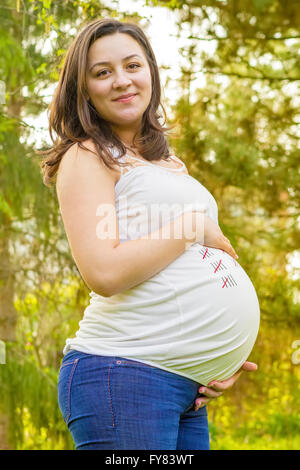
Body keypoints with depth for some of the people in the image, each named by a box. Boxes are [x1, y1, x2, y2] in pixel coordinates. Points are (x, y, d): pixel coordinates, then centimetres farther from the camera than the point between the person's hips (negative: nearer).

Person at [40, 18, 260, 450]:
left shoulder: (174, 167, 20)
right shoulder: (87, 157, -3)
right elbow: (104, 272, -17)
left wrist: (223, 358, 9)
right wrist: (195, 228, -7)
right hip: (123, 372, -7)